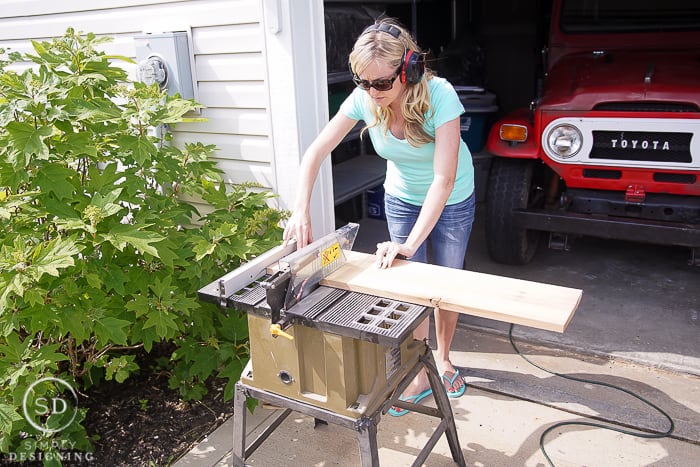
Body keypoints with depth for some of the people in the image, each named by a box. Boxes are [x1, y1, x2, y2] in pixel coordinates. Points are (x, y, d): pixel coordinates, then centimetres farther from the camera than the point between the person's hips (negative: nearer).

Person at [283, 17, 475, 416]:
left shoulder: (439, 95, -35)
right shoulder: (364, 99, -23)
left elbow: (444, 179, -38)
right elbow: (317, 151, -19)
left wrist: (409, 244, -42)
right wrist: (301, 211, -32)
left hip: (452, 201, -2)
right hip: (402, 199, 3)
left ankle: (443, 360, 37)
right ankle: (420, 377, 22)